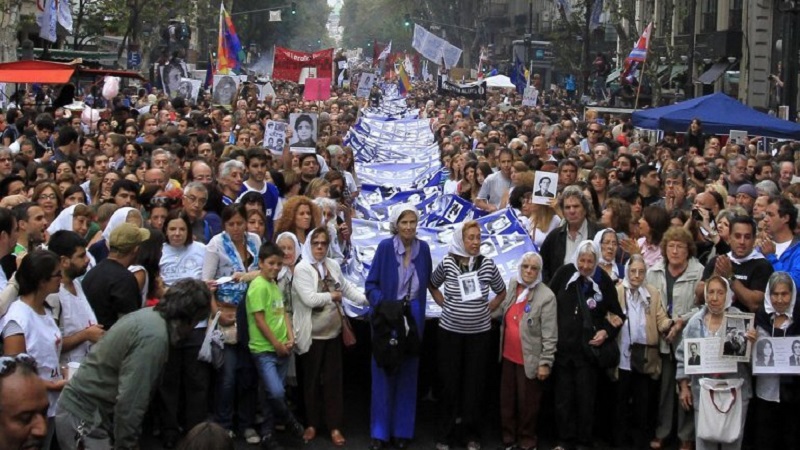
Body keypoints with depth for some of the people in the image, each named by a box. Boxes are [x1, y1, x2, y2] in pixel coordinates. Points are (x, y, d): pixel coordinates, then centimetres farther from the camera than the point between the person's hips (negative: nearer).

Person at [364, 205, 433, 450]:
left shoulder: (423, 248, 1)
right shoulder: (385, 247, -8)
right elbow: (371, 284, -7)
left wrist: (415, 308, 5)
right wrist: (382, 306, -21)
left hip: (413, 318, 3)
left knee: (408, 376, 8)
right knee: (383, 375, 2)